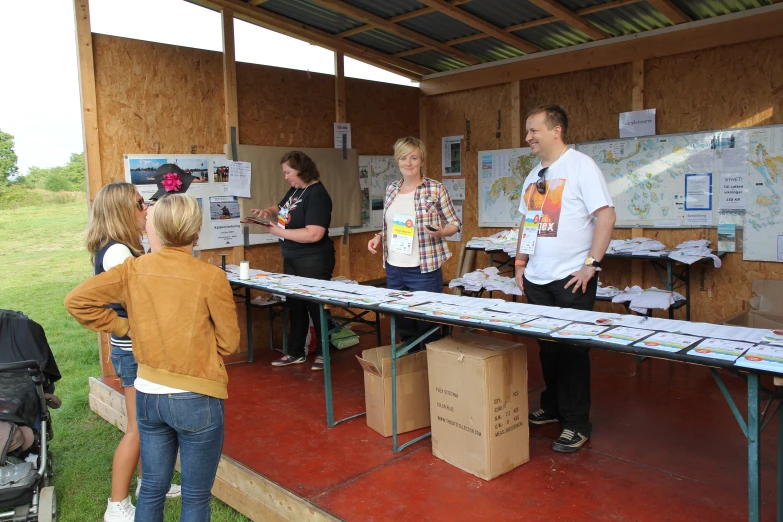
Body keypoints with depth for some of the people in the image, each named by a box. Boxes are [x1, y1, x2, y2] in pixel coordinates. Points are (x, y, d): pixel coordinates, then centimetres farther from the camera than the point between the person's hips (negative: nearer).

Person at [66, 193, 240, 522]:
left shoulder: (134, 268, -4)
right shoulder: (211, 277, -15)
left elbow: (76, 301, 0)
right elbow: (229, 342, -7)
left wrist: (125, 327, 5)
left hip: (148, 394, 5)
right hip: (196, 399, -4)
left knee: (152, 488, 22)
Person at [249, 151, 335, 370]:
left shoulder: (317, 194, -20)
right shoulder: (294, 190, 7)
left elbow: (314, 234, -29)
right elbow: (281, 209, 25)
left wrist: (278, 231, -22)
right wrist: (268, 212, 1)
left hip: (313, 262, -9)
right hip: (292, 260, 9)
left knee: (317, 307, 3)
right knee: (295, 306, 16)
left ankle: (324, 353, 18)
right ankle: (295, 352, 28)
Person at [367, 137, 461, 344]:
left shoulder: (435, 189, -7)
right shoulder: (391, 189, 8)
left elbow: (455, 224, -1)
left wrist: (440, 232, -21)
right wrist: (379, 237, 1)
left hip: (424, 270, -5)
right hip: (393, 269, 5)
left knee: (427, 326, 4)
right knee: (402, 324, 14)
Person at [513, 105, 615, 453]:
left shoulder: (580, 165, -9)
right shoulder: (534, 175, 13)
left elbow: (606, 215, -14)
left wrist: (591, 264, -18)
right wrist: (520, 262, 14)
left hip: (572, 279, -6)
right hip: (537, 279, 7)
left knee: (572, 349, 1)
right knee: (547, 347, 15)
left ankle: (577, 424, 13)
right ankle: (551, 408, 31)